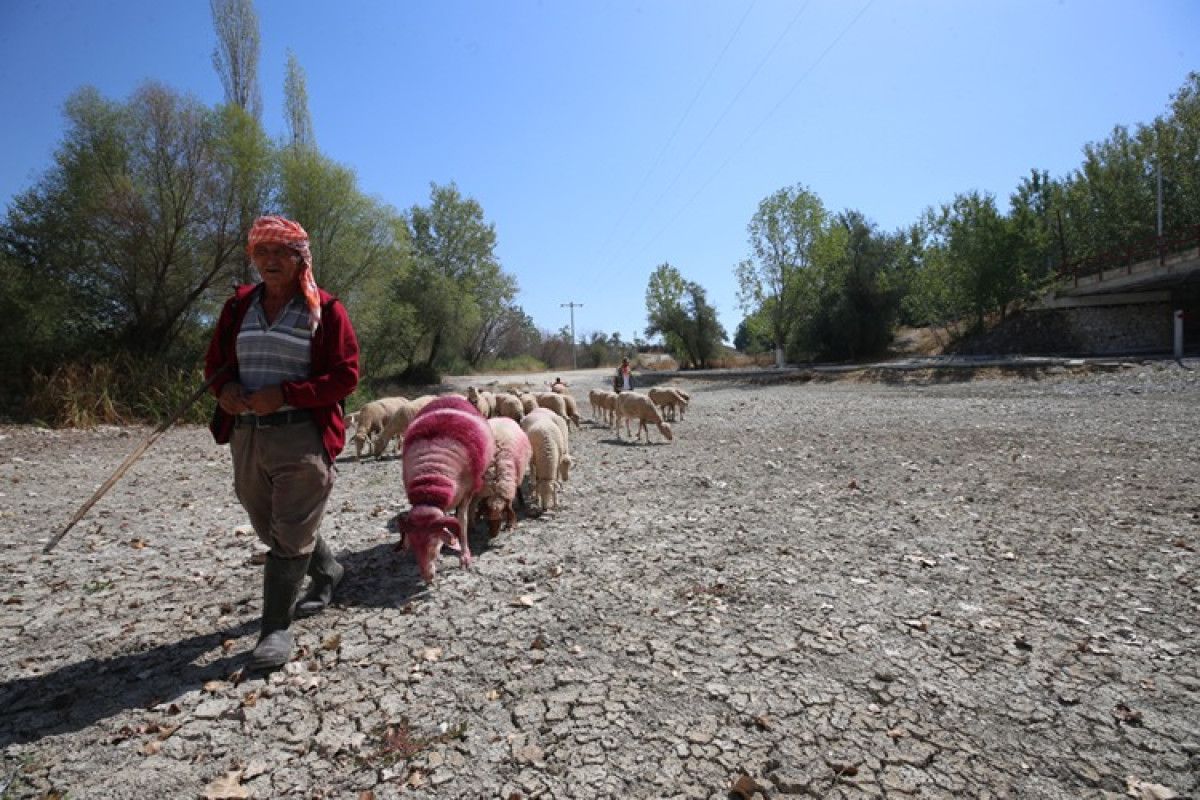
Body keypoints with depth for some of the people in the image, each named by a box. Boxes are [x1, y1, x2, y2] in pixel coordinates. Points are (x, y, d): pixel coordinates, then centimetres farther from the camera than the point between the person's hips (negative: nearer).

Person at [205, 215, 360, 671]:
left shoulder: (325, 309, -4)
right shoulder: (239, 305, 11)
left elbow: (345, 376, -9)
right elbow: (215, 362, 17)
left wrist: (285, 393, -19)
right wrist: (224, 388, -6)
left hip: (301, 436, -6)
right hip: (246, 434, 6)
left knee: (291, 532, -2)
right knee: (269, 526, 17)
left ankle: (276, 627, 10)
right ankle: (327, 571, 41)